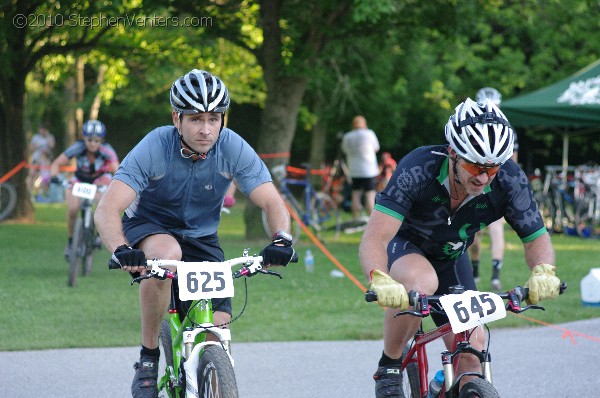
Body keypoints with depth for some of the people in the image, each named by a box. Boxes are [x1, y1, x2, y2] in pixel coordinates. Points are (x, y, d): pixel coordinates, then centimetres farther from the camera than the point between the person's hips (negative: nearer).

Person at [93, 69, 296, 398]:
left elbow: (272, 203, -20)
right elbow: (107, 210, -33)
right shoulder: (154, 148, -27)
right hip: (148, 228, -3)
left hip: (201, 239, 3)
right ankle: (148, 359, -21)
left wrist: (281, 239, -42)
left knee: (218, 332, -13)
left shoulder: (233, 149, -20)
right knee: (167, 255, -39)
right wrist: (121, 251, -53)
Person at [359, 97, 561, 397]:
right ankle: (389, 368, -14)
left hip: (450, 257, 4)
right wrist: (380, 281, -62)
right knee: (421, 283, -38)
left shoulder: (510, 180, -27)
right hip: (402, 243, -4)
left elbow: (537, 237, -17)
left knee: (471, 353, -9)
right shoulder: (418, 169, -37)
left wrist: (542, 272, -40)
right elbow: (373, 240, -41)